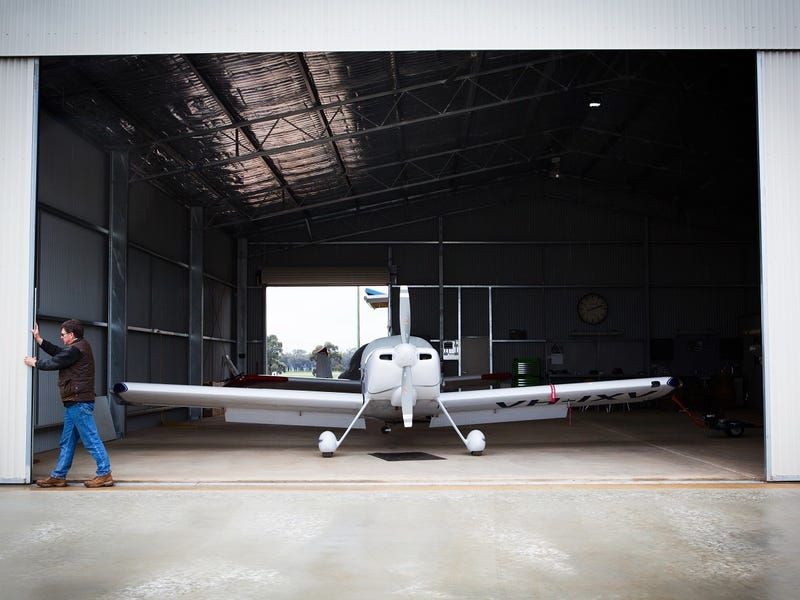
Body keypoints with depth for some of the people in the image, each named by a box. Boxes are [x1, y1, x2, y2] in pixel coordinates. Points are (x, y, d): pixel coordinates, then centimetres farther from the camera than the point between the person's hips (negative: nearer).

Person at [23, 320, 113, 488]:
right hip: (75, 403, 11)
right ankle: (58, 476, 19)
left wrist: (35, 363, 9)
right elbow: (58, 352, 22)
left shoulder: (76, 350, -14)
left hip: (79, 403, -11)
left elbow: (54, 363, -8)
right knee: (67, 442, 13)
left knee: (91, 439, -8)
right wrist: (39, 340, 24)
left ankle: (105, 474, -6)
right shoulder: (80, 347, 18)